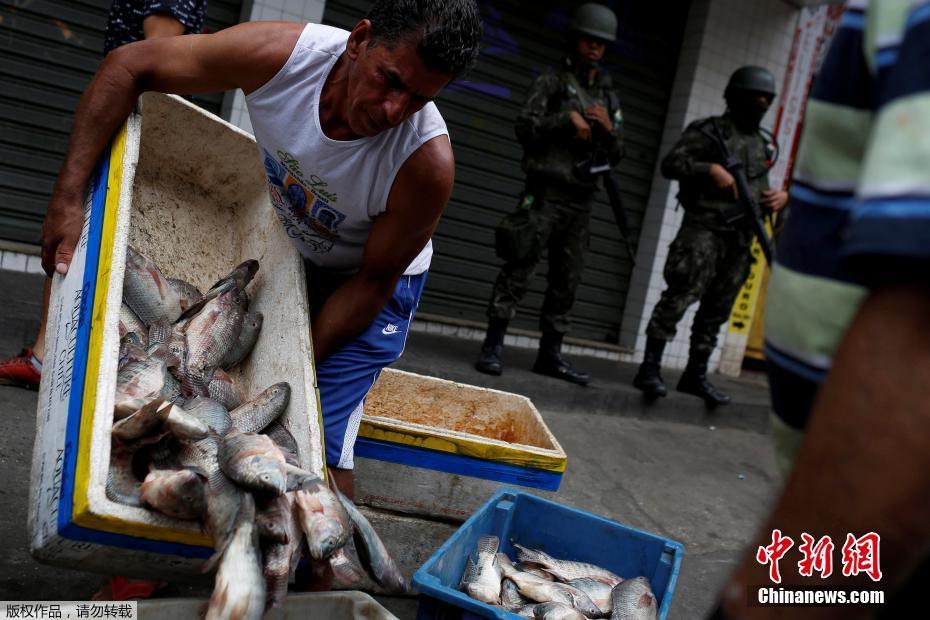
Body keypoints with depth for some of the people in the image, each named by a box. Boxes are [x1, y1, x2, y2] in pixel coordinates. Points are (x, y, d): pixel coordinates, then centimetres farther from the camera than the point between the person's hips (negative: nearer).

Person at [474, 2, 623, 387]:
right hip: (547, 193, -5)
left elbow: (614, 156, 16)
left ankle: (551, 354, 13)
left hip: (582, 201, 5)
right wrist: (567, 118, -14)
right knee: (519, 269, -10)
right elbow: (525, 129, -7)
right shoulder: (552, 82, 5)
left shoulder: (609, 97, 19)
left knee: (567, 281, 6)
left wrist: (607, 129, -3)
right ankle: (493, 347, -6)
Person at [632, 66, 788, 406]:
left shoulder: (765, 144, 22)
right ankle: (650, 367, -13)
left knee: (717, 309, 7)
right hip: (705, 227, -6)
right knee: (682, 293, -17)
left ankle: (696, 374, 15)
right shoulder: (709, 130, 3)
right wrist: (711, 168, -18)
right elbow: (670, 164, -6)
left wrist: (781, 196, 9)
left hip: (741, 237, 6)